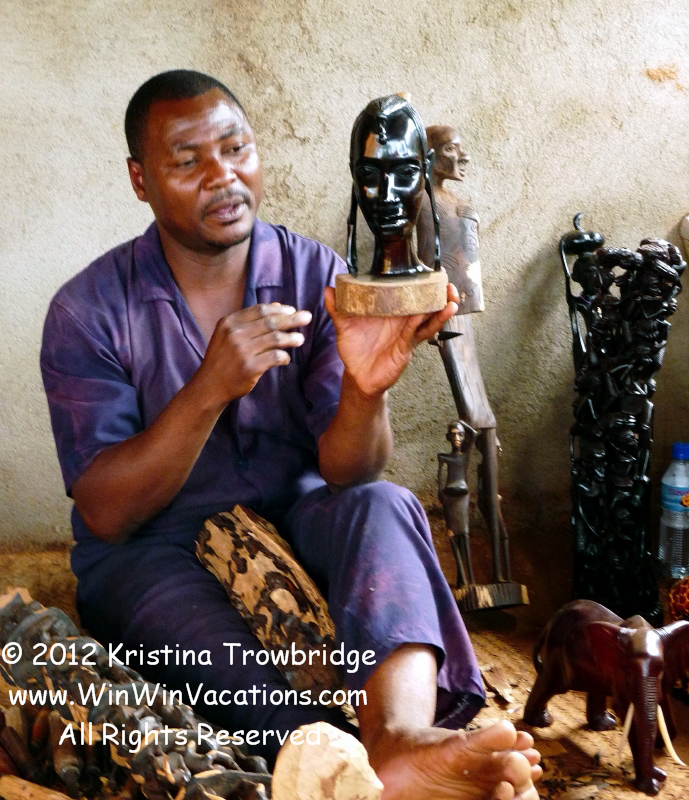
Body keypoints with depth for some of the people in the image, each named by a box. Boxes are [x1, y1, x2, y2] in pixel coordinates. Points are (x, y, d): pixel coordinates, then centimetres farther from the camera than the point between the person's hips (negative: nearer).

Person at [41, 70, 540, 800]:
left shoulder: (315, 274, -5)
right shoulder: (88, 312, -10)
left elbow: (344, 474, -10)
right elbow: (105, 514, -17)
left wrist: (365, 389, -34)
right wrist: (211, 389, -31)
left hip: (291, 523, 2)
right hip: (149, 552, -1)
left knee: (381, 507, -29)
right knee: (186, 611, -35)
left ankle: (402, 737, -51)